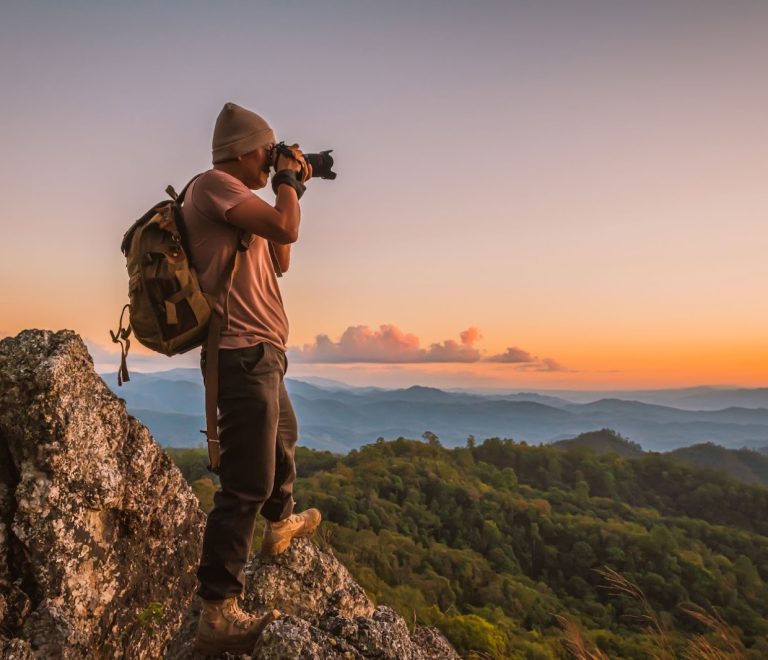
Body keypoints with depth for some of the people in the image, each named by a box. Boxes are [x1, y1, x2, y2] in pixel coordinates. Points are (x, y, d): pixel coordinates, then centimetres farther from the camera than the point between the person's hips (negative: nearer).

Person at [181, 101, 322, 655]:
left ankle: (281, 523, 51)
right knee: (248, 482, -11)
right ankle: (219, 613, -4)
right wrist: (287, 181, -4)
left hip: (261, 354, 11)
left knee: (283, 440, 29)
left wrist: (293, 191, 18)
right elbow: (285, 228, -23)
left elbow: (280, 260, 20)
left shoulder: (237, 200, 18)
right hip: (244, 353, -11)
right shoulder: (213, 184, -10)